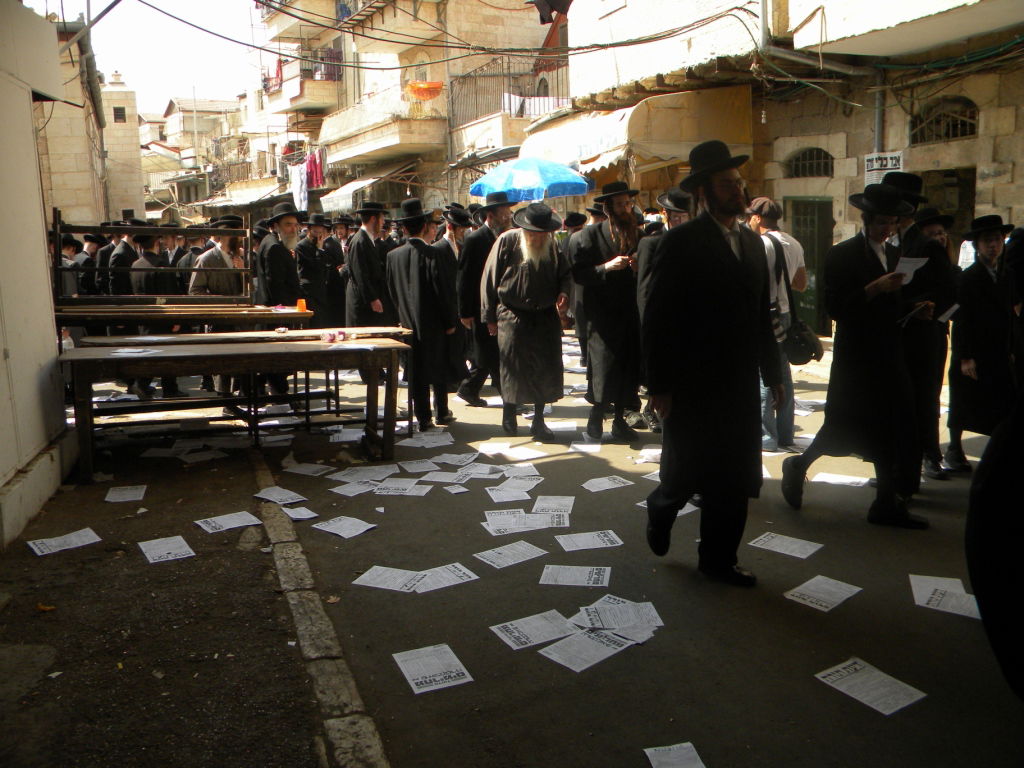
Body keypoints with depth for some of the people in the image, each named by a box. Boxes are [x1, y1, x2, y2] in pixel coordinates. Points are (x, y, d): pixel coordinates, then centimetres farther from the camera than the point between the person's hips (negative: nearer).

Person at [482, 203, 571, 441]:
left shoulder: (552, 245, 4)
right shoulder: (507, 242, -6)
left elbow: (564, 274, 15)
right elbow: (489, 279, -1)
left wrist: (563, 292, -10)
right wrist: (490, 316, -1)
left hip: (546, 316, 3)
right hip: (513, 316, -3)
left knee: (546, 368, 2)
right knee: (513, 367, 1)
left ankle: (539, 421, 15)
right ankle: (509, 416, 22)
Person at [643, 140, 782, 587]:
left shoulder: (752, 242, 12)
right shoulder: (681, 242, -9)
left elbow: (761, 314, 17)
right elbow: (657, 318, -11)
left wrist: (773, 374, 14)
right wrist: (658, 387, -14)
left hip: (741, 385, 6)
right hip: (692, 386, -6)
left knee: (734, 482, 9)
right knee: (685, 475, 3)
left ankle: (718, 559, 24)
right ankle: (660, 511, 35)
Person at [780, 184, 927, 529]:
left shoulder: (894, 255, 15)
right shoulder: (842, 255, -7)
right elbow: (835, 307, -16)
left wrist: (914, 310, 2)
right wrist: (874, 288, -24)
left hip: (890, 359, 7)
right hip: (855, 360, -7)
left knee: (894, 431, 5)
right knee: (841, 428, -1)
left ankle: (889, 504, 14)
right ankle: (799, 466, 24)